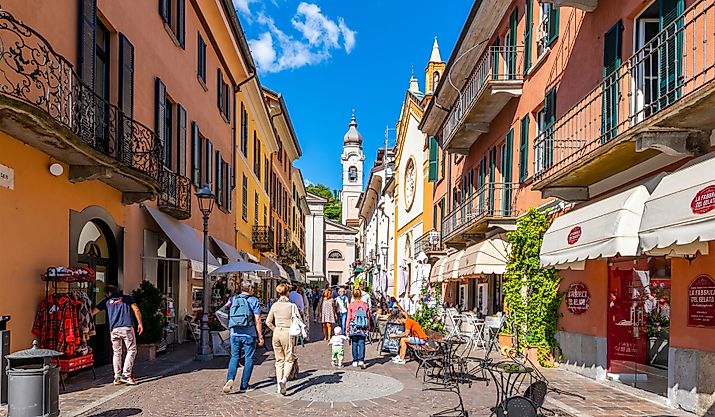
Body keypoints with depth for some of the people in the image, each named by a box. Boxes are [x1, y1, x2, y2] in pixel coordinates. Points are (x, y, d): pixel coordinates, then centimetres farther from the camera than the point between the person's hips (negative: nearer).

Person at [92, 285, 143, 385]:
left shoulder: (106, 301, 18)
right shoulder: (127, 298, 17)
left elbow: (93, 312, 17)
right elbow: (136, 310, 6)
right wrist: (140, 323, 9)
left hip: (114, 329, 2)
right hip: (127, 327, -2)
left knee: (116, 353, 12)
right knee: (131, 350, 2)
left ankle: (117, 377, 10)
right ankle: (126, 374, -8)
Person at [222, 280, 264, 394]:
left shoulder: (232, 300, 8)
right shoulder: (253, 300, -5)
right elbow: (257, 320, -8)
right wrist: (260, 336, -4)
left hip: (235, 333, 3)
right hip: (249, 334, -3)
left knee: (234, 357, 14)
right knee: (248, 359, 7)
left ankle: (230, 379, -8)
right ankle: (244, 386, 10)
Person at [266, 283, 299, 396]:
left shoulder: (275, 305, 1)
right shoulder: (292, 306, -9)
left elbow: (268, 322, 5)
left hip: (277, 333, 4)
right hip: (288, 333, -4)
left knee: (279, 360, 14)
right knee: (289, 359, 9)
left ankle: (280, 386, 10)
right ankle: (284, 378, -15)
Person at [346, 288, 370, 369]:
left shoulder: (351, 305, -5)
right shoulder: (365, 304, 1)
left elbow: (349, 317, -3)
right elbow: (368, 317, 6)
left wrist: (347, 328, 4)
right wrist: (368, 327, 14)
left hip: (353, 327, -1)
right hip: (363, 328, 1)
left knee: (354, 344, 9)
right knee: (361, 343, 1)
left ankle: (355, 361, 13)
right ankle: (361, 360, -12)